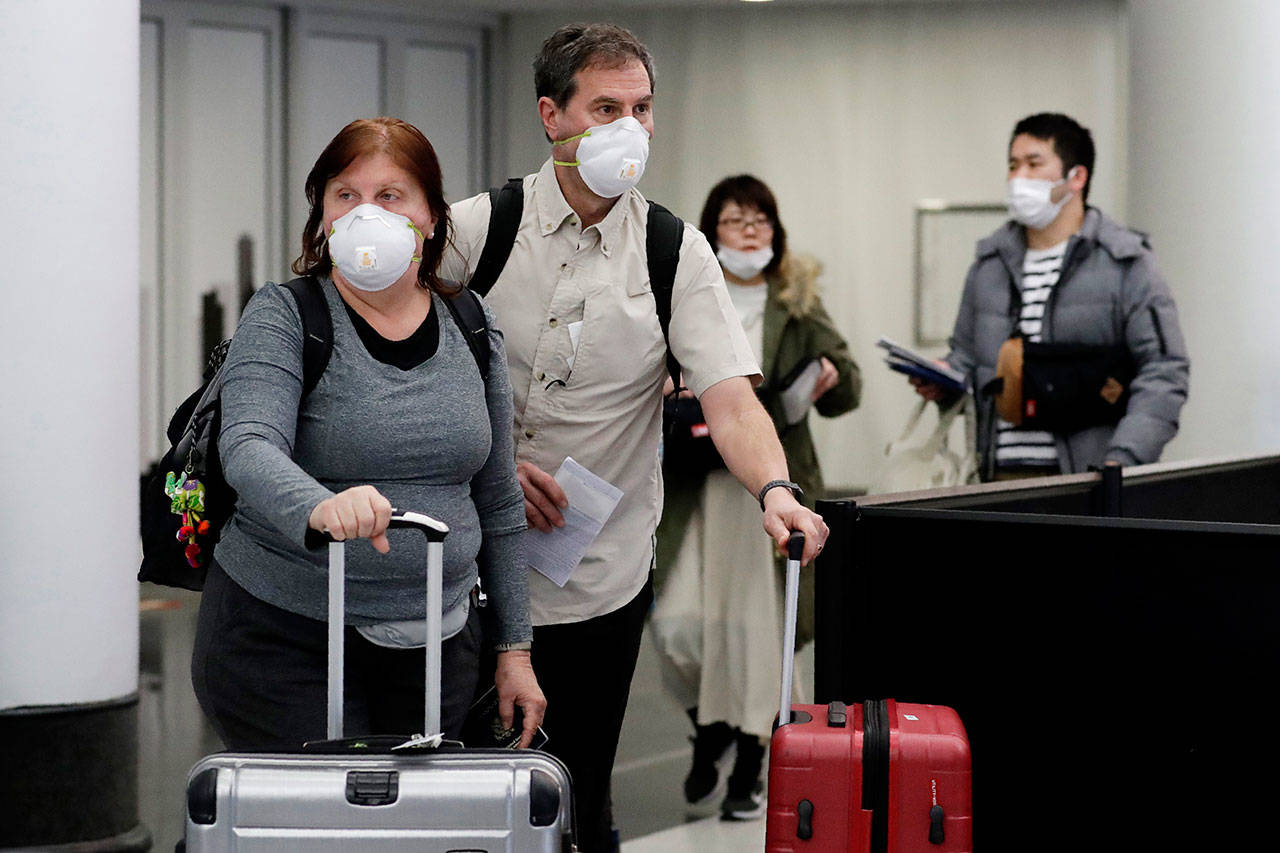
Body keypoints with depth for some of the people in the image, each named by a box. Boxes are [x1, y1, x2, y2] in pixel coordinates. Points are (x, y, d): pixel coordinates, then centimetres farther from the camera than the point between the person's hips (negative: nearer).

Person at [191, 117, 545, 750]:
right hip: (284, 643, -4)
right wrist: (320, 508, -43)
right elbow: (248, 448, -22)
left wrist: (514, 649, 13)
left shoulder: (472, 329, 9)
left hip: (434, 647, 4)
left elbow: (498, 501, 15)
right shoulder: (283, 318, -4)